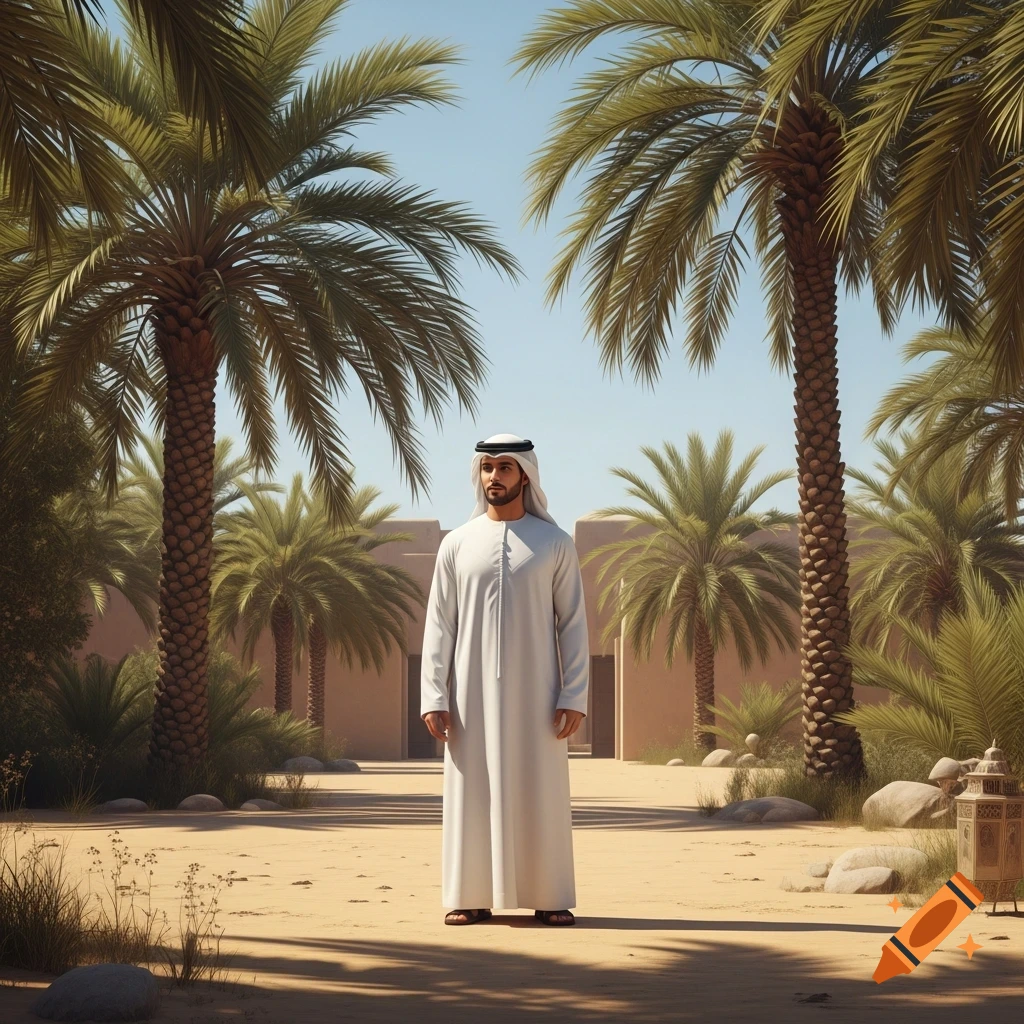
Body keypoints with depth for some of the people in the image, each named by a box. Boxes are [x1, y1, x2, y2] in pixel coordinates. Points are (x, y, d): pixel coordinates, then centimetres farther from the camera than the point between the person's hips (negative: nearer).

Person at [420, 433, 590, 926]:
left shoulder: (554, 543, 4)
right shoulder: (457, 544, 7)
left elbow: (572, 622, 2)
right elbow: (439, 624, 5)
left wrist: (574, 696, -6)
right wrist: (433, 696, -4)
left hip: (535, 692, -1)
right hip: (473, 692, 1)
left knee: (540, 793, 1)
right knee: (472, 792, 1)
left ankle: (549, 898, 6)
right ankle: (471, 897, 7)